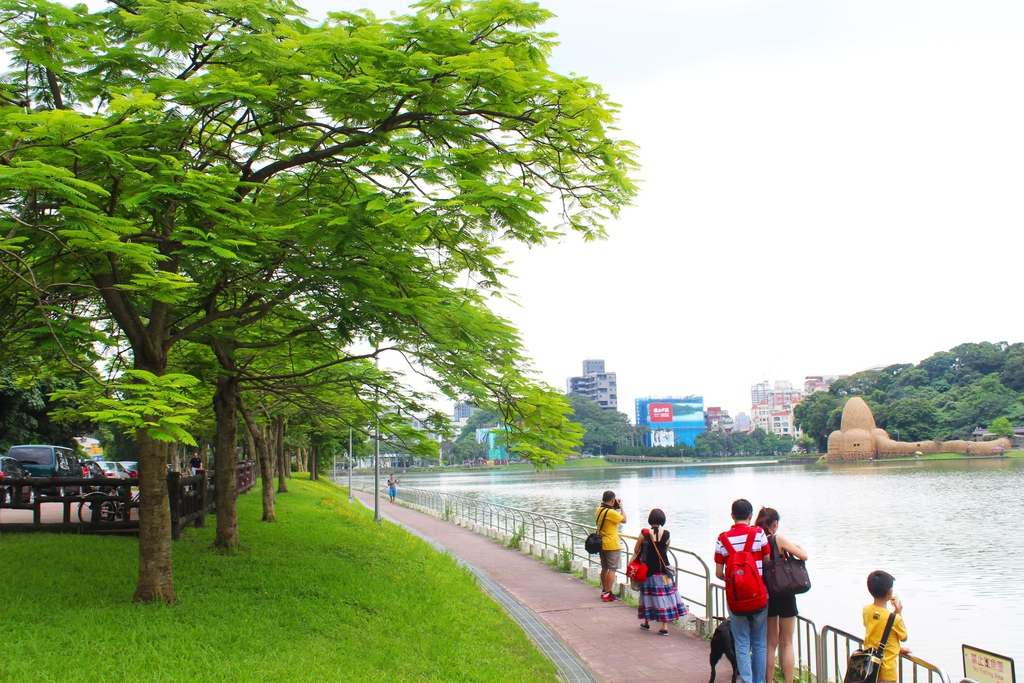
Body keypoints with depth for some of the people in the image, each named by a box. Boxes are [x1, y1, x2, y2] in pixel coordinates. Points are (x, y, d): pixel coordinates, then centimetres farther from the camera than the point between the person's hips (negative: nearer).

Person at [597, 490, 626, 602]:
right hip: (611, 545, -9)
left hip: (601, 544, 9)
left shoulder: (599, 510, 5)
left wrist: (615, 508, 13)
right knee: (612, 569, -4)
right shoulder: (611, 512, -21)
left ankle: (604, 591, 25)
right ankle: (607, 594, -6)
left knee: (604, 568, 17)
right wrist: (621, 507, 0)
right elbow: (624, 519, -10)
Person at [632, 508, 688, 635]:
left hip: (649, 570, 0)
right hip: (663, 571, 0)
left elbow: (636, 551, -1)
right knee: (664, 595, 6)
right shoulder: (666, 534, -6)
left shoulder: (644, 534, -10)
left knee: (648, 595, 14)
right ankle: (665, 626, 4)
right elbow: (665, 551, 7)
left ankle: (646, 623, 27)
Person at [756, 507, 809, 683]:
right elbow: (803, 555, -14)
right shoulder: (778, 539, -13)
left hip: (765, 595, 4)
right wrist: (797, 546, 7)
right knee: (787, 643, 7)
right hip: (784, 595, -4)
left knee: (771, 643, 16)